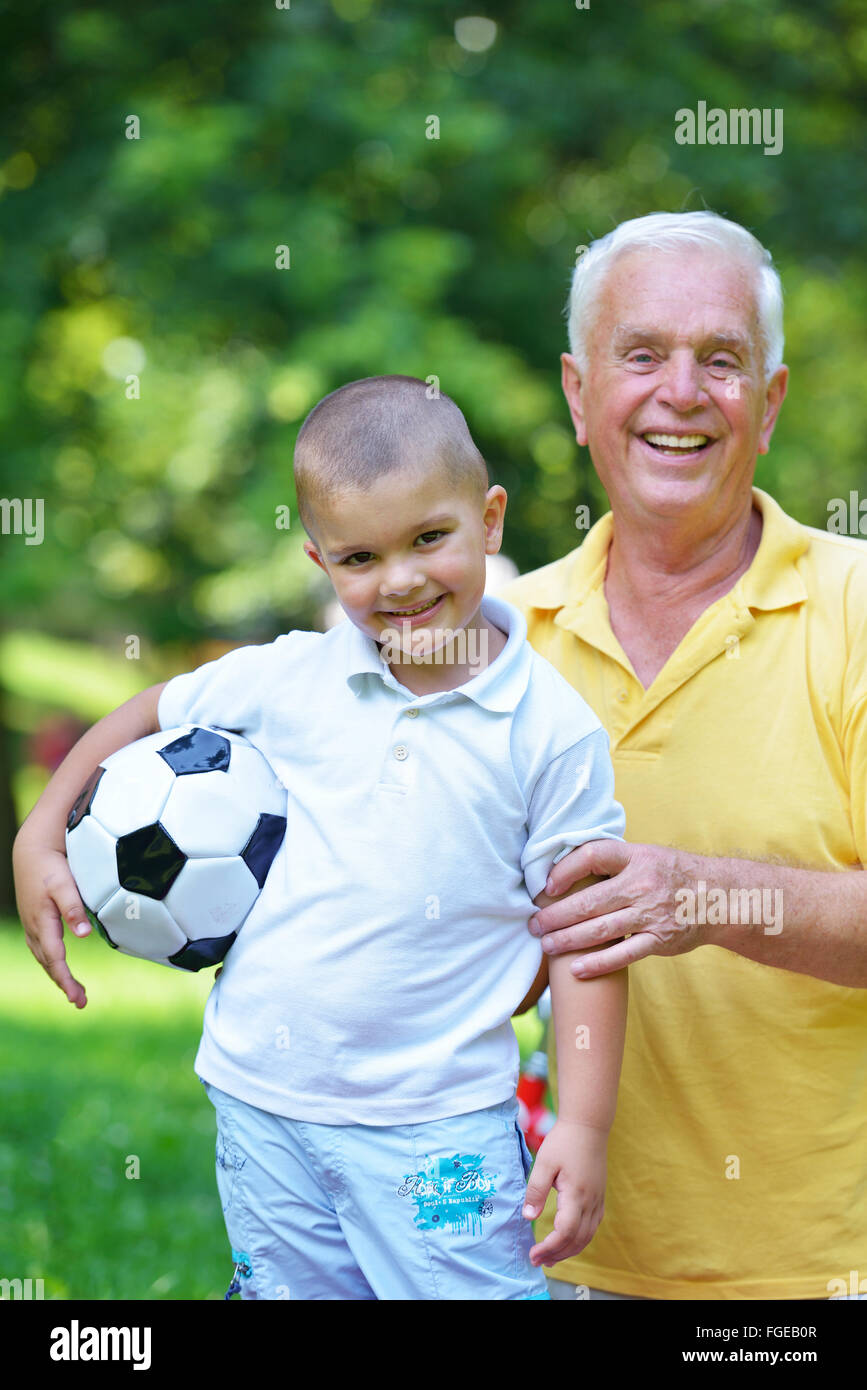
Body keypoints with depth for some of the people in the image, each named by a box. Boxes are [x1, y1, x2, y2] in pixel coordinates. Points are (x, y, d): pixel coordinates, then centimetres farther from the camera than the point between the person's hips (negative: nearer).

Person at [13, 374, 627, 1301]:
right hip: (264, 1104, 3)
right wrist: (40, 840, 12)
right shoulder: (287, 680, -1)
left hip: (439, 1128, -3)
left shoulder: (551, 728, -6)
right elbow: (151, 715, 17)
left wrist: (584, 1125, -8)